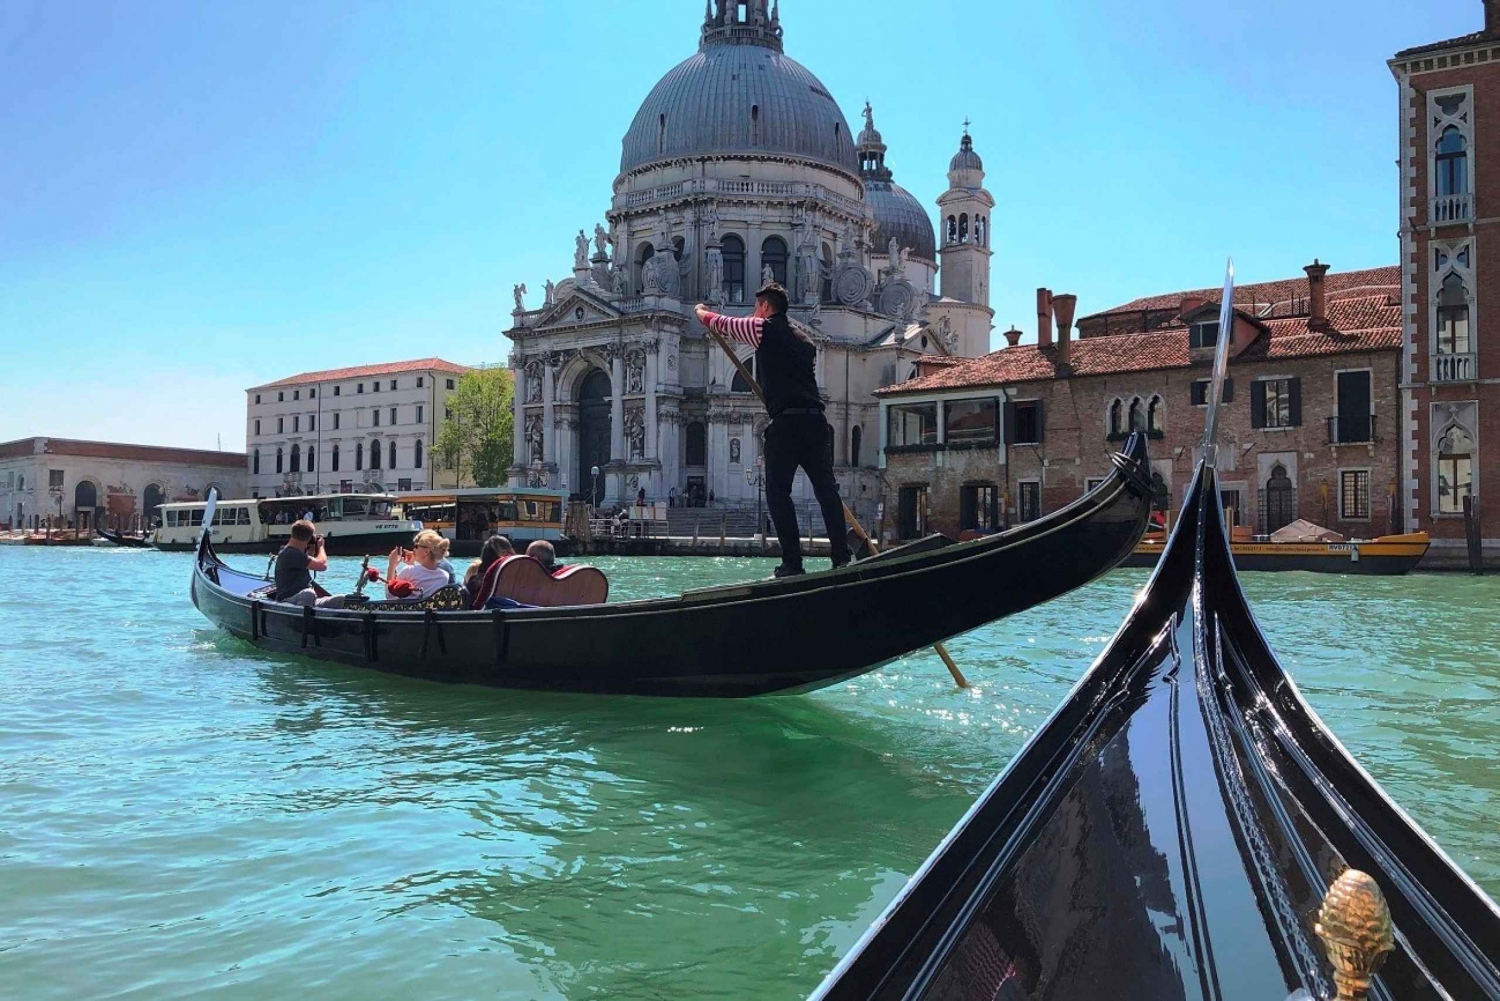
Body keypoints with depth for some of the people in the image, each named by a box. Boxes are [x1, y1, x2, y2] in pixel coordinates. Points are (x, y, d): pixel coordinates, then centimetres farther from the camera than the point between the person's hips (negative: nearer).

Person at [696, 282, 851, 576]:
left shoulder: (764, 329, 3)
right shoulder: (804, 339, 23)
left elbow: (719, 323, 16)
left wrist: (701, 311, 36)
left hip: (786, 422, -6)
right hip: (816, 420, 6)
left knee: (778, 492, 0)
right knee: (826, 488, 6)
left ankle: (792, 562, -5)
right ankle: (841, 557, 2)